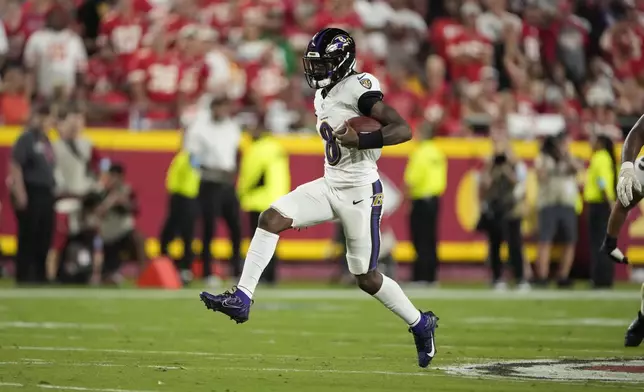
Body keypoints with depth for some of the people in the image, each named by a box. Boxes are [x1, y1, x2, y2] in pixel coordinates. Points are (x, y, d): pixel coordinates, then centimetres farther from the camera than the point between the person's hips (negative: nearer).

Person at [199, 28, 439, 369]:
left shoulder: (358, 88, -16)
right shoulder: (323, 96, 11)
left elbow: (403, 130, -24)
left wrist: (361, 140, -34)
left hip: (360, 192, -8)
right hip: (330, 186, 8)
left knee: (366, 278, 2)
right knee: (271, 218, -10)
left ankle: (421, 324, 23)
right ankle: (242, 298, -12)